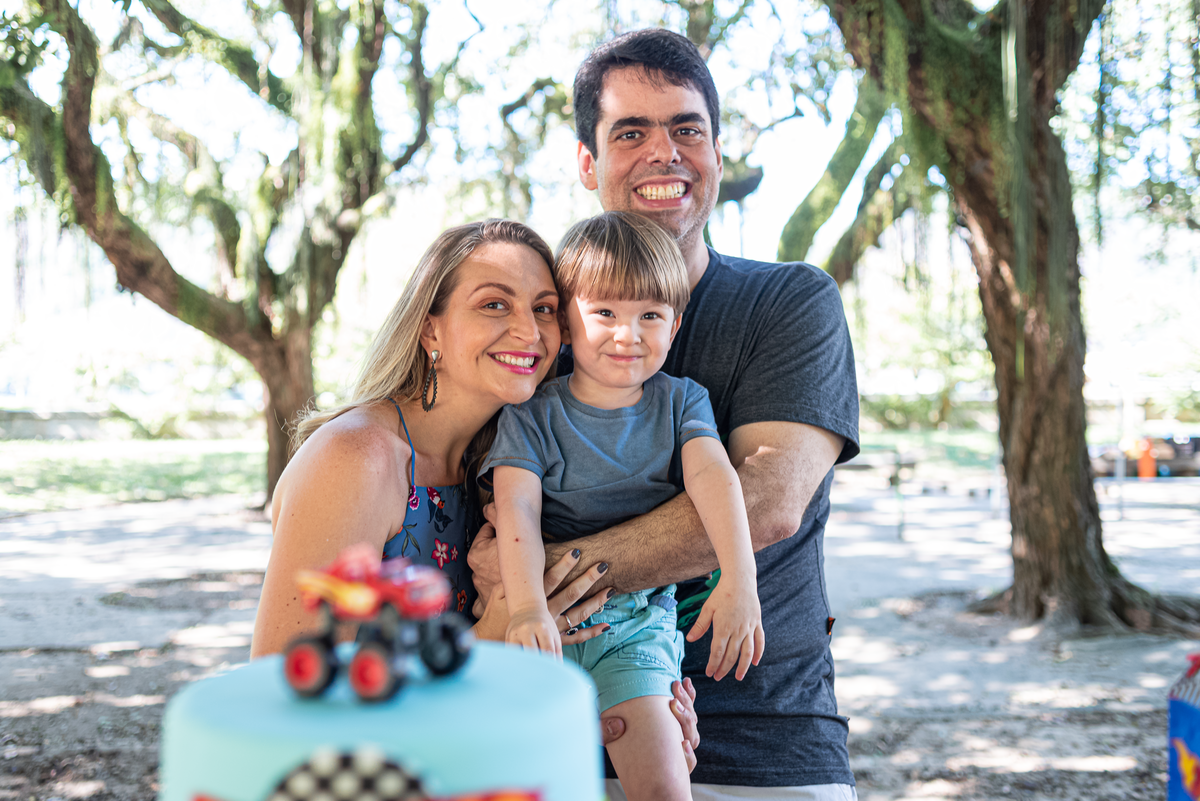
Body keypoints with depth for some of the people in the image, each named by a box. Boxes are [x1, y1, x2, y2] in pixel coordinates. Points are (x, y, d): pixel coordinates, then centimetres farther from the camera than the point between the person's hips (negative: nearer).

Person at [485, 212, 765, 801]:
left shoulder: (681, 401, 6)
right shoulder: (532, 414, 1)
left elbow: (713, 477, -9)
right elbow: (517, 508, -11)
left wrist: (738, 579, -27)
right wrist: (527, 607, -28)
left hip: (637, 623, 0)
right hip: (548, 618, 0)